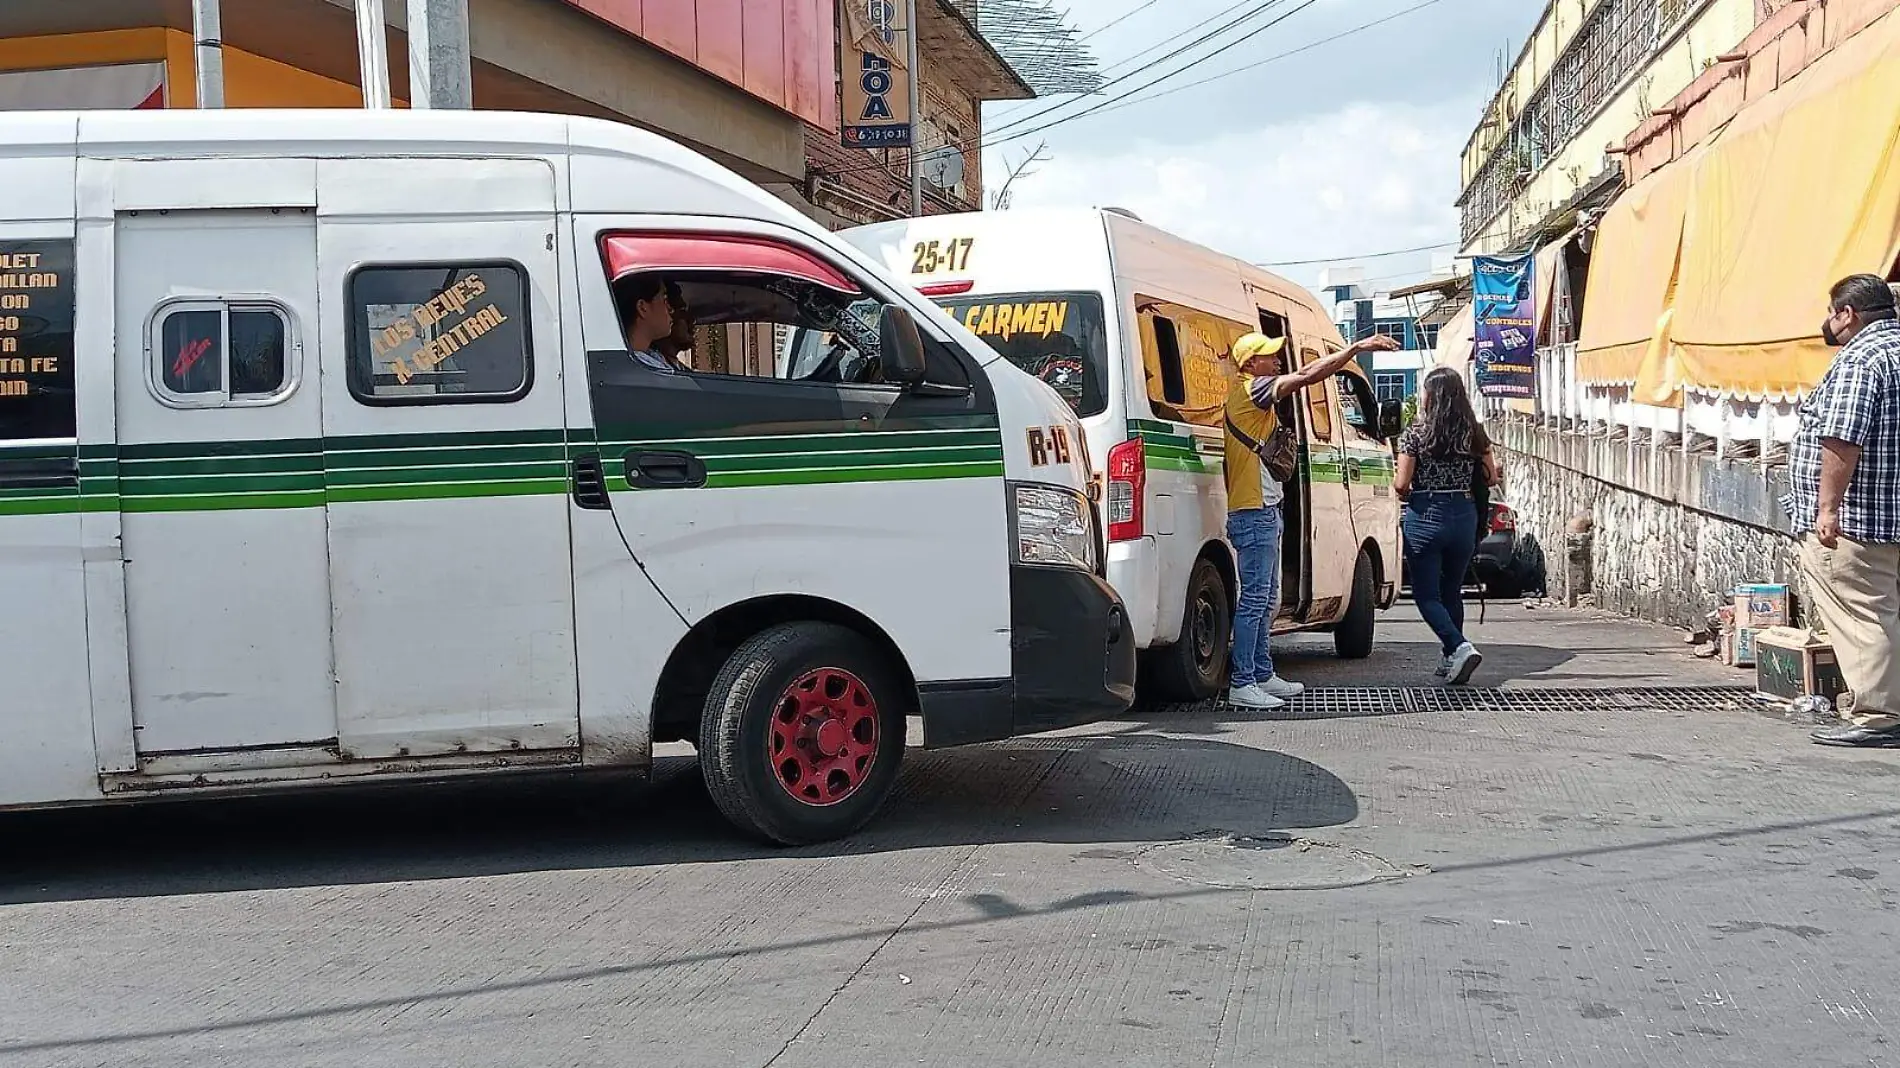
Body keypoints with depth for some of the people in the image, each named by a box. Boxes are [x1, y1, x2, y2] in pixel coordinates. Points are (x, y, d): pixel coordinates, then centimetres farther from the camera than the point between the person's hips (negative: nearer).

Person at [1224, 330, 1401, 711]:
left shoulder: (1256, 396, 18)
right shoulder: (1250, 390, -13)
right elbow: (1306, 376, -21)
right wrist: (1357, 348, -22)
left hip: (1265, 512, 11)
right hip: (1254, 513, -11)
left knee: (1265, 598, 15)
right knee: (1254, 598, -10)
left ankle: (1263, 675, 21)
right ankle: (1241, 684, -8)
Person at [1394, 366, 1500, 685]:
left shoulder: (1416, 433, -10)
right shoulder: (1475, 433, 1)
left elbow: (1401, 484, -12)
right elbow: (1491, 478, 7)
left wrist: (1398, 486, 10)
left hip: (1425, 516, -5)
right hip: (1464, 515, 5)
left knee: (1426, 594, 3)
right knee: (1452, 591, 18)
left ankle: (1460, 647, -17)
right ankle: (1449, 659, 23)